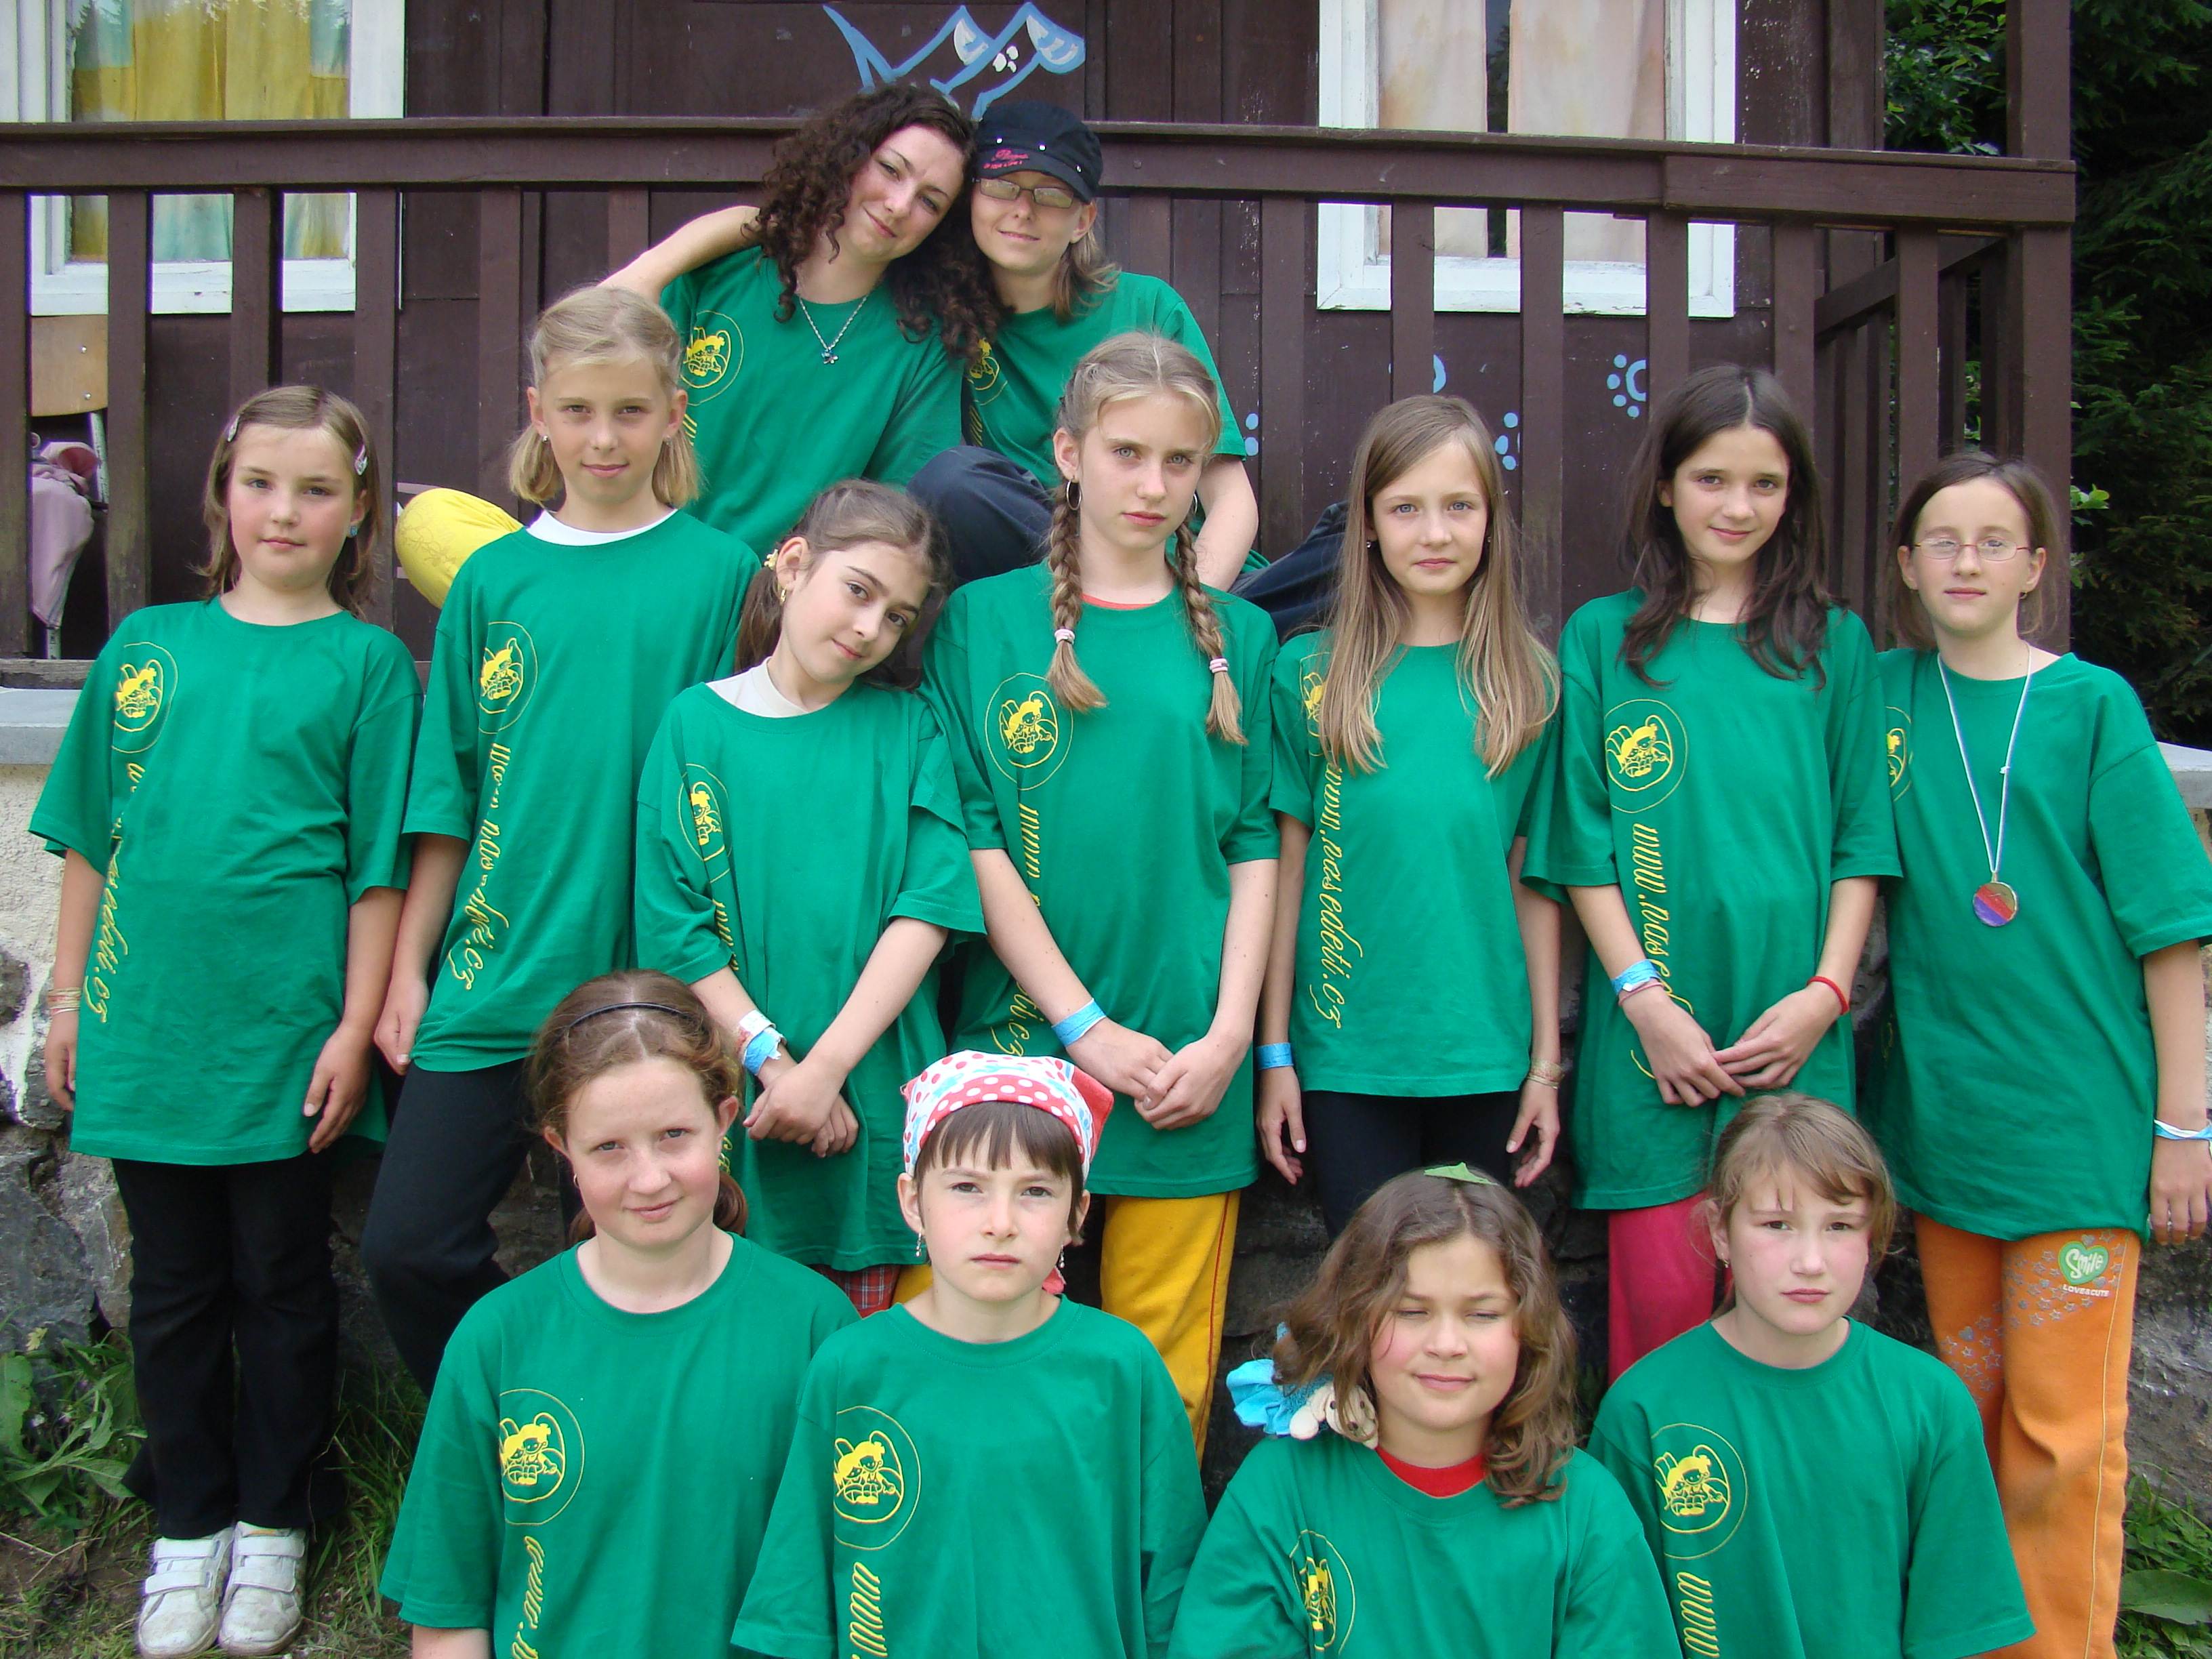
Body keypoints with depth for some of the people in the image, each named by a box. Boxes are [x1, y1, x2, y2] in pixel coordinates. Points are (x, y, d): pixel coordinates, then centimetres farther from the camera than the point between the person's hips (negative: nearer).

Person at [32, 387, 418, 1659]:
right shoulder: (148, 644, 7)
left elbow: (380, 869, -4)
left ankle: (273, 1525, 26)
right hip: (146, 1026, 3)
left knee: (282, 1283, 9)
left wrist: (357, 1028, -9)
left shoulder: (365, 662, -2)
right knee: (173, 1286, 13)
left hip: (287, 1031, -3)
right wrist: (70, 1000, 9)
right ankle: (188, 1524, 30)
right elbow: (90, 837, 12)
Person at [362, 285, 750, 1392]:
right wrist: (408, 966, 8)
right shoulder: (494, 581, 7)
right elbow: (448, 799, 10)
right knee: (407, 1247, 2)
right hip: (495, 975, 3)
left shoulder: (717, 574, -1)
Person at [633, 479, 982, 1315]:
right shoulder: (697, 721, 4)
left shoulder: (907, 727, 7)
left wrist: (828, 1066, -11)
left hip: (879, 1092, 1)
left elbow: (930, 908, -3)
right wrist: (772, 1058, -11)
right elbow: (674, 929, -2)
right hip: (736, 1101, -1)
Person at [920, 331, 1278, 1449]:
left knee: (1166, 1372, 6)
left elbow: (1256, 847, 8)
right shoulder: (984, 621, 4)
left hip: (1192, 1063, 2)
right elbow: (973, 842, -2)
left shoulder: (1235, 637, 10)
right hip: (1025, 1041, -1)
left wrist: (1229, 1036, -3)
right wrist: (1086, 1028, -8)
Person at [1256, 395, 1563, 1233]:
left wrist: (1546, 1061, 5)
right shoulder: (1310, 674, 0)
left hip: (1488, 1056, 1)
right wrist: (1274, 1054, 2)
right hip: (1347, 1057, -1)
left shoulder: (1530, 683, 4)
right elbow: (1286, 869, 2)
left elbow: (1534, 881, 5)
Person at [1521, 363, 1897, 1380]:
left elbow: (1862, 836, 8)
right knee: (1661, 1296, -1)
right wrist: (1644, 997, -7)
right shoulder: (1603, 639, 6)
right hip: (1650, 1024, -1)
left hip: (1795, 1030, 2)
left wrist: (1826, 992, -4)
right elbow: (1582, 844, 2)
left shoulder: (1835, 645, 11)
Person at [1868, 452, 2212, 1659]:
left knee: (2063, 1432, -2)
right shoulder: (1882, 695, 6)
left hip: (2078, 1108, -3)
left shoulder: (2092, 706, -3)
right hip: (1940, 1101, 3)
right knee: (1968, 1409, 13)